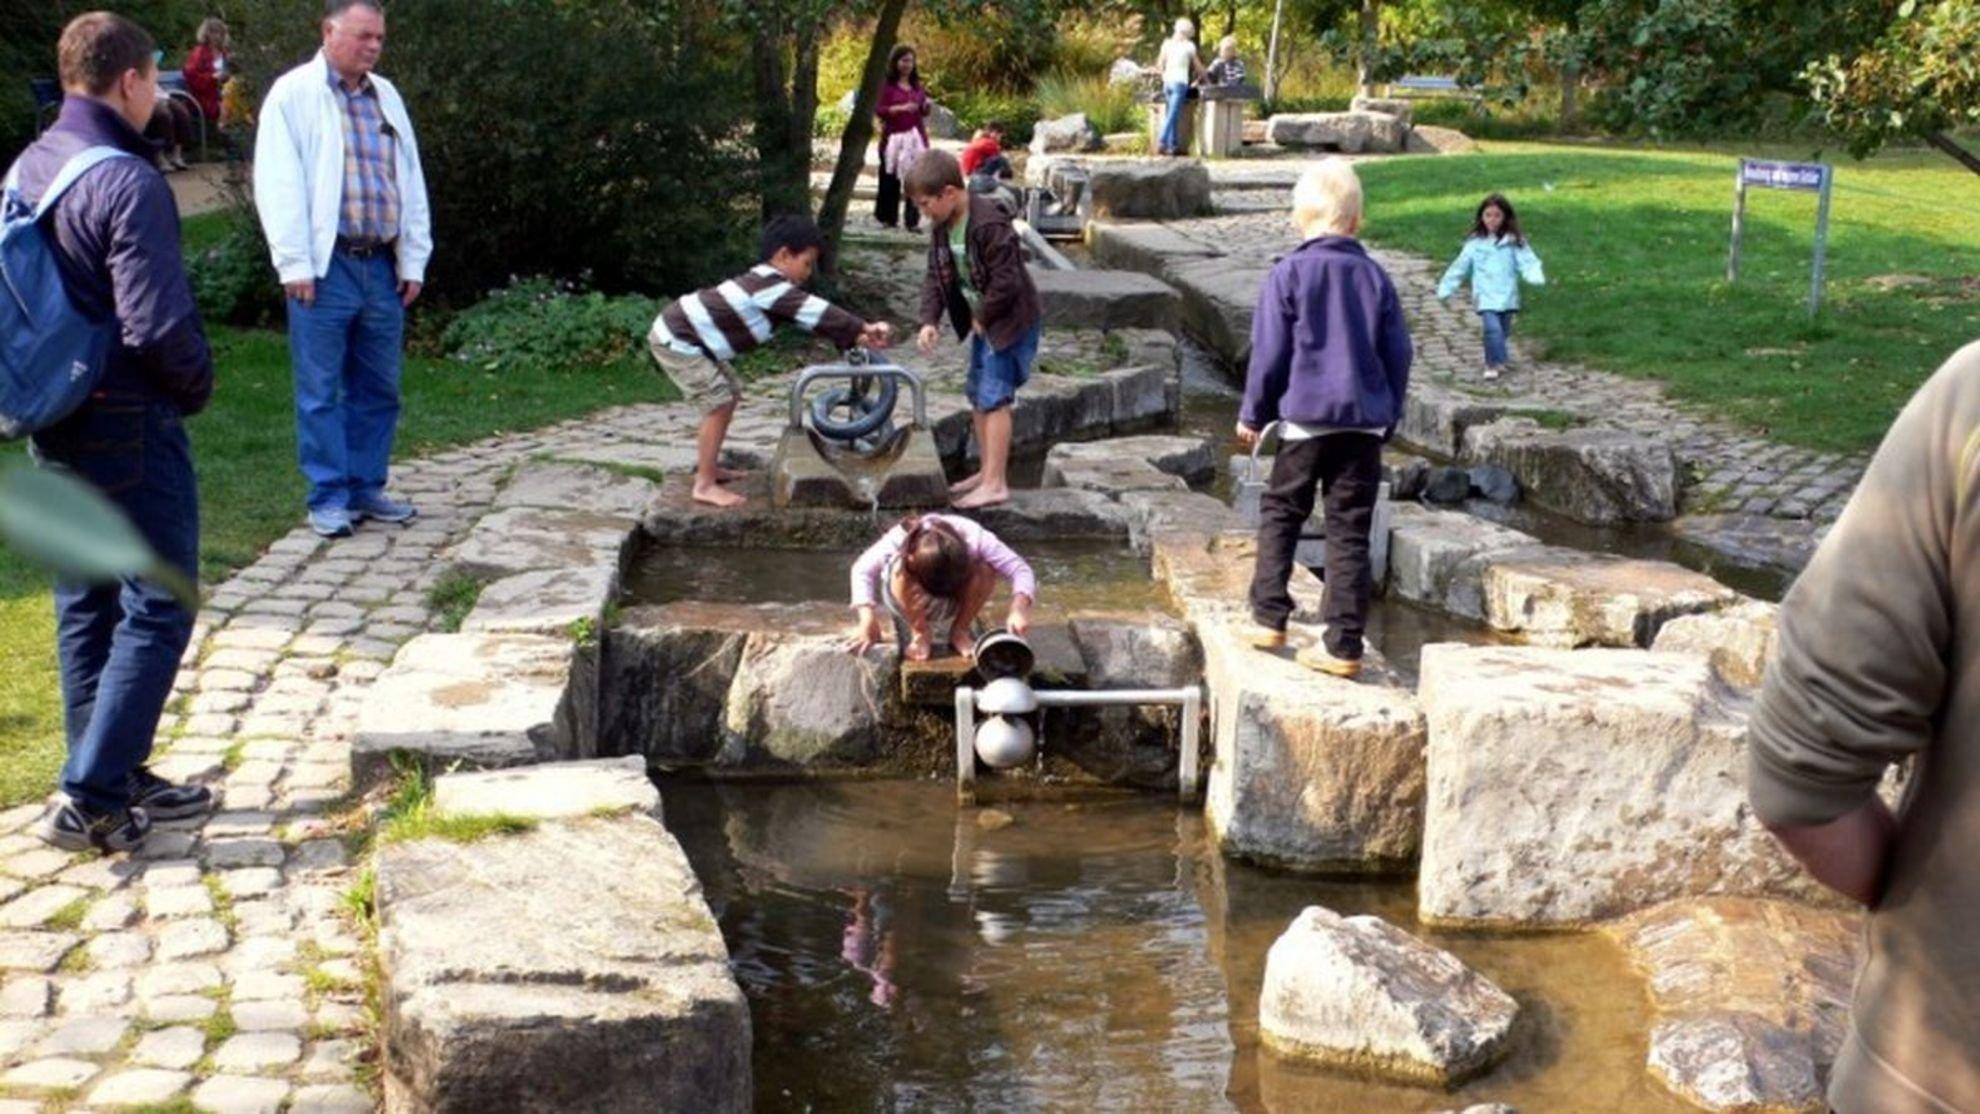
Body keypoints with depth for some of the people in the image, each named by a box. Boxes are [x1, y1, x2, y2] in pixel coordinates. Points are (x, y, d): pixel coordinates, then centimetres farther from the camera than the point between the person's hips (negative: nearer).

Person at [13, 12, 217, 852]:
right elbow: (158, 324, -24)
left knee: (85, 607, 15)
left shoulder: (27, 170, 7)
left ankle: (117, 780, 25)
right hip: (130, 430, -9)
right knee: (156, 613, -1)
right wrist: (197, 386, -6)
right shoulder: (125, 182, -20)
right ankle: (88, 800, -3)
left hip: (56, 427, 9)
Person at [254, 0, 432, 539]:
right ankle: (328, 498, 8)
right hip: (325, 267, -6)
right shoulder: (294, 94, -3)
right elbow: (279, 184, -8)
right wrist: (295, 263, -13)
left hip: (382, 267, 6)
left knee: (378, 389, 11)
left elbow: (411, 182, 17)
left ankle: (367, 488, 21)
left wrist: (414, 261, 11)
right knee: (321, 391, 1)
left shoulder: (386, 97, 15)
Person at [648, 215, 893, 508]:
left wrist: (854, 338, 2)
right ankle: (705, 486, -8)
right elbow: (816, 311, -25)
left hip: (685, 335, 11)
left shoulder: (768, 285, 10)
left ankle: (707, 467, 27)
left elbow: (811, 316, 10)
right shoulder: (769, 285, -21)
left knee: (731, 392, 18)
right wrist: (863, 327, -22)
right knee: (719, 402, -13)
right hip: (676, 340, -11)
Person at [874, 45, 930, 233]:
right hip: (894, 137, -4)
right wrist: (901, 108, -21)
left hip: (915, 137, 4)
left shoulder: (917, 85, 13)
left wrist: (926, 107, -4)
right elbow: (878, 110, -10)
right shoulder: (887, 85, -2)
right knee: (891, 180, 2)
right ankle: (888, 218, 16)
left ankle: (912, 220, 0)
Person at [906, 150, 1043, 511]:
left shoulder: (990, 224, -26)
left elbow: (1006, 282, -27)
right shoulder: (941, 227, 2)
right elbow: (936, 276, 6)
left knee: (994, 398, -11)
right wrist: (929, 320, -7)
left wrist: (984, 318, -15)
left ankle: (996, 483, -8)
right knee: (977, 394, 15)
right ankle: (987, 471, 27)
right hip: (983, 322, 10)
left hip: (1011, 320, -9)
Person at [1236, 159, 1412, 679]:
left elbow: (1269, 352, -4)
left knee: (1279, 514, 15)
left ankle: (1269, 618, 12)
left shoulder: (1288, 274, -5)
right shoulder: (1375, 277, 5)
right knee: (1350, 531, 4)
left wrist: (1253, 414, 7)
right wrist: (1389, 416, 20)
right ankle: (1344, 645, 4)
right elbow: (1399, 354, 9)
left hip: (1305, 418, -3)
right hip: (1366, 421, 3)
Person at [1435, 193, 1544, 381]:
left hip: (1507, 297, 2)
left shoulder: (1514, 242, 0)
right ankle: (1495, 363, -10)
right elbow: (1459, 267, 7)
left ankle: (1493, 362, 31)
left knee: (1503, 332, 11)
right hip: (1486, 297, -2)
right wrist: (1445, 289, 7)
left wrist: (1536, 277, -30)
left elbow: (1527, 262, -9)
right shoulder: (1475, 243, 1)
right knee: (1493, 328, -19)